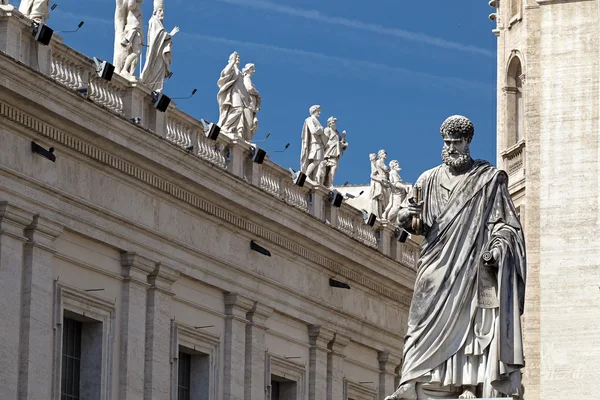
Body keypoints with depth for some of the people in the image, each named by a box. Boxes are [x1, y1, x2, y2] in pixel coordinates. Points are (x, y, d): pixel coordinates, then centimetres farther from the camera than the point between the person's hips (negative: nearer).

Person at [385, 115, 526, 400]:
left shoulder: (489, 180, 10)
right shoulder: (430, 181, 16)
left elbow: (505, 223, 7)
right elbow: (416, 224, 14)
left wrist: (499, 245, -12)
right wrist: (406, 216, -9)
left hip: (475, 267, -2)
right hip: (438, 267, 2)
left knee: (479, 327, -12)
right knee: (431, 324, -8)